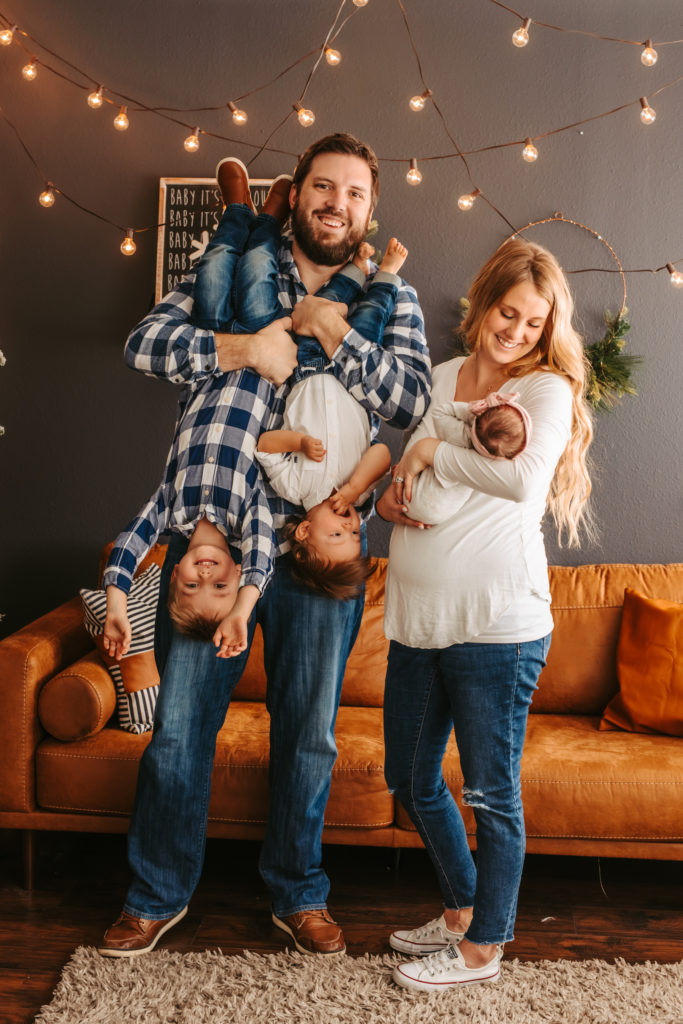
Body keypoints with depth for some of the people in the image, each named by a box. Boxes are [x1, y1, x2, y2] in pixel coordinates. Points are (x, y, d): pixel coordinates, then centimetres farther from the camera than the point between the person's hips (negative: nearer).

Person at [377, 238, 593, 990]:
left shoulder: (547, 389, -6)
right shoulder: (440, 379, 12)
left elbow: (526, 480, -27)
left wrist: (432, 450, -16)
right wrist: (389, 497, 1)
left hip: (496, 625, -7)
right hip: (417, 619, 7)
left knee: (492, 794, 7)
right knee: (411, 780, 19)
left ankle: (482, 948, 28)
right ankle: (461, 909, 42)